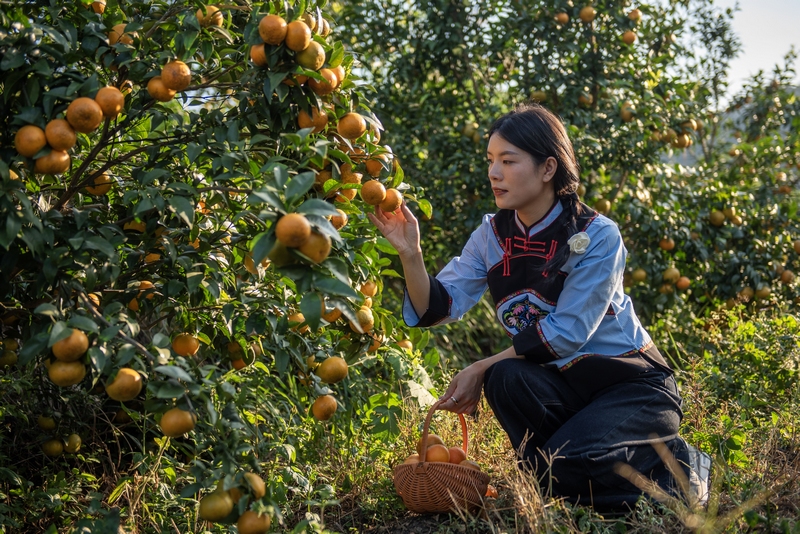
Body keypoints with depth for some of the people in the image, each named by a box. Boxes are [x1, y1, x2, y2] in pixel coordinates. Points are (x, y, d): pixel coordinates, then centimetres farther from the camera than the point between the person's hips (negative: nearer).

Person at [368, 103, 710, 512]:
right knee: (506, 379, -28)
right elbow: (438, 307, -11)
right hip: (565, 384, 5)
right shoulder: (491, 236, -1)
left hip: (633, 384, -4)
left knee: (568, 460, -30)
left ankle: (671, 465, 0)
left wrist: (481, 369, -22)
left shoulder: (597, 236, -17)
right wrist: (410, 254, -28)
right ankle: (556, 486, -4)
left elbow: (564, 333, -22)